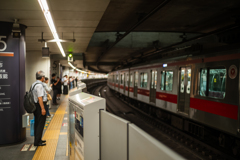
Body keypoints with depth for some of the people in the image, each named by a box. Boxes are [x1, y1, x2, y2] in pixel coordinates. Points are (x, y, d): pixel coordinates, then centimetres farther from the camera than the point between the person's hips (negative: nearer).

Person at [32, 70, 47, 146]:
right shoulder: (39, 85, -19)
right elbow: (40, 98, -23)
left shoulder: (33, 84, 12)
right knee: (40, 124, -4)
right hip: (40, 105, -10)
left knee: (37, 123, 17)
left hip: (35, 105, 10)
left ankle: (37, 139, 27)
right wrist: (43, 108, -23)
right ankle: (37, 142, 1)